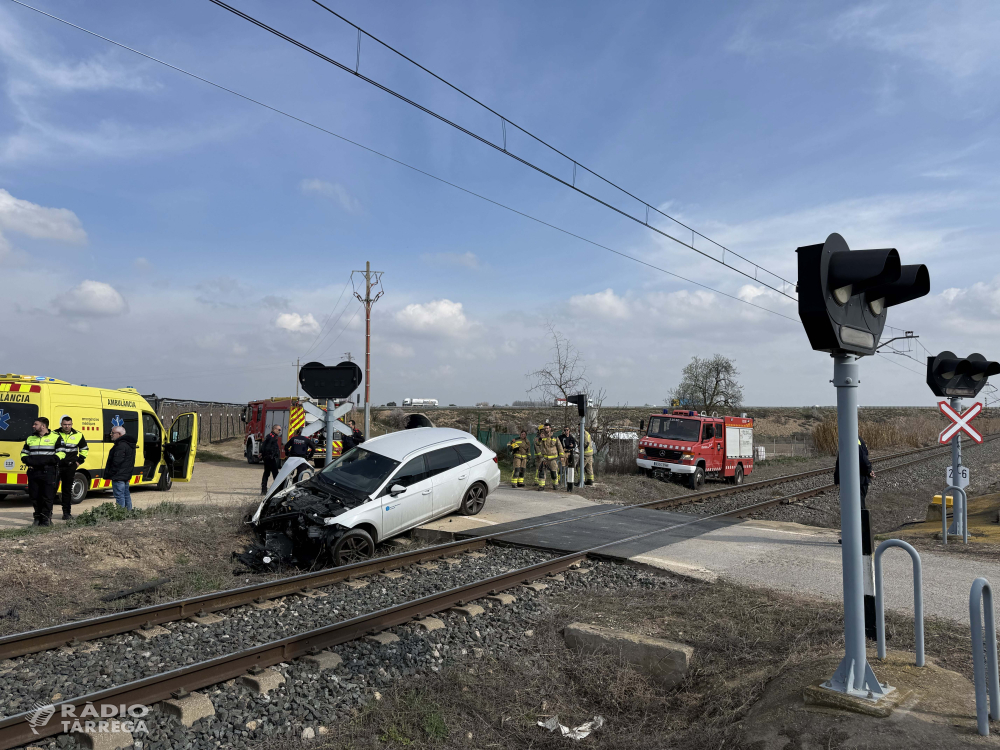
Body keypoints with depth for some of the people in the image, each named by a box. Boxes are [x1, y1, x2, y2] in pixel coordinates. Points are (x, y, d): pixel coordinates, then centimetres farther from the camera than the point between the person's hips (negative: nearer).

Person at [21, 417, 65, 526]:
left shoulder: (55, 437, 2)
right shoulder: (30, 438, 17)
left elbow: (61, 453, -2)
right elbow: (23, 453, 22)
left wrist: (47, 460, -16)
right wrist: (28, 461, 0)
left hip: (49, 472, -5)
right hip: (33, 471, 5)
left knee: (48, 496, -5)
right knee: (34, 496, 6)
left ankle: (46, 518, 3)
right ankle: (38, 517, 18)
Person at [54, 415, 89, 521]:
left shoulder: (78, 435, 5)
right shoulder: (54, 434, -1)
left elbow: (84, 449, 19)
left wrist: (80, 461, 11)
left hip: (70, 466, 1)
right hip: (56, 465, -1)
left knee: (68, 489, 7)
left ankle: (67, 512, 14)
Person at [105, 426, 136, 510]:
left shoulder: (121, 445, -19)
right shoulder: (129, 444, 15)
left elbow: (117, 462, -23)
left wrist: (110, 474, -15)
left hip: (119, 476, -11)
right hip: (126, 476, 11)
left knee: (119, 497, -7)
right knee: (126, 495, 17)